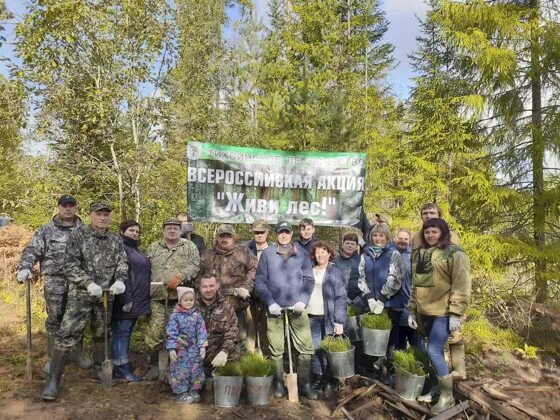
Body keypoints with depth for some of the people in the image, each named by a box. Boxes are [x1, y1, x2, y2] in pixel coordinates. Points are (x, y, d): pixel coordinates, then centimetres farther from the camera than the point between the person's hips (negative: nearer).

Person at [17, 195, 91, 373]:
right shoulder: (46, 230, 2)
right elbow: (32, 251, -2)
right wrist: (25, 268, -19)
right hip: (55, 283, -2)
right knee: (54, 320, 6)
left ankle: (77, 353, 27)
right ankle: (53, 357, 19)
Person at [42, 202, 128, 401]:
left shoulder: (116, 240, 8)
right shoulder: (78, 235, -4)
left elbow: (122, 263, 2)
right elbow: (70, 265, -10)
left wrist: (120, 280, -20)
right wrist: (88, 283, -23)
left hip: (106, 296, 4)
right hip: (80, 295, -4)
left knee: (101, 334, 15)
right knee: (66, 335, -6)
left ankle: (98, 369, 31)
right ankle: (53, 379, 3)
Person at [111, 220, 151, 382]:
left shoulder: (136, 250, 19)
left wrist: (144, 300, 18)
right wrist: (125, 299, -23)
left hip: (137, 301, 9)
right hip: (125, 301, -9)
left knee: (126, 333, 12)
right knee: (121, 332, -3)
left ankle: (120, 368, 20)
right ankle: (122, 370, 2)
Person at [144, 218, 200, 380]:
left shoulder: (189, 246, 7)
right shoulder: (153, 248, 15)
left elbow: (194, 265, -5)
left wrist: (180, 277, -18)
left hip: (181, 296, -2)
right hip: (157, 296, 2)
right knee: (155, 330, -1)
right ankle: (154, 364, 11)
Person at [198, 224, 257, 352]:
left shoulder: (243, 251, 7)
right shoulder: (207, 255, 12)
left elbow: (253, 269, 1)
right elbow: (199, 275, 9)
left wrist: (246, 287, -10)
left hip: (238, 303, -1)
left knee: (240, 337, 9)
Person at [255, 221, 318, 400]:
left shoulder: (302, 253, 5)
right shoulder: (267, 254, 1)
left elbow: (309, 279, 6)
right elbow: (259, 281, 1)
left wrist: (303, 301, -6)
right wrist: (270, 303, -9)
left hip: (297, 308, 1)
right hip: (275, 308, -1)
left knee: (306, 346, 0)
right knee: (276, 349, 6)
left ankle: (305, 384, 16)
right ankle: (279, 384, 23)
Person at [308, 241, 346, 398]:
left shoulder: (335, 272, -4)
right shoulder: (310, 271, 9)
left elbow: (341, 298, -8)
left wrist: (339, 321, -14)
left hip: (328, 317, -4)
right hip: (312, 316, 4)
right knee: (314, 348, 7)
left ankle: (329, 382, 13)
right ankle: (318, 377, 23)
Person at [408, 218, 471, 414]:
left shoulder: (454, 253, -8)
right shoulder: (420, 254, 13)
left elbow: (461, 286, -13)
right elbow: (415, 285, 18)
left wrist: (456, 313, -17)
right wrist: (412, 310, 14)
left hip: (444, 312, -7)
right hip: (425, 311, 7)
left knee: (434, 351, -10)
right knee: (436, 352, 14)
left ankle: (448, 396, 6)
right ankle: (438, 387, 28)